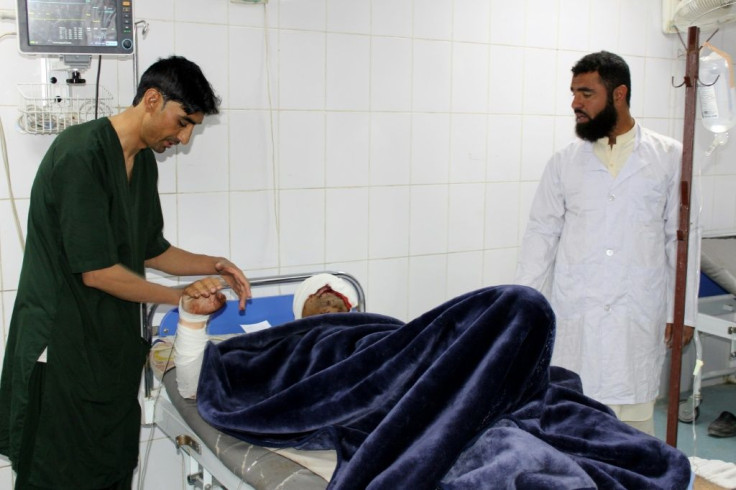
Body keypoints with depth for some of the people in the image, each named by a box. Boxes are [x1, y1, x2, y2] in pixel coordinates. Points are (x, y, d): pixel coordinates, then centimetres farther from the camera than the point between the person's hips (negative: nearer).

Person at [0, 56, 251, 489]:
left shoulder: (144, 161, 10)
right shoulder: (81, 154, -19)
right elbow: (97, 271, -21)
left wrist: (214, 265, 3)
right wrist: (181, 297, -11)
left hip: (114, 346, 8)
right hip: (63, 350, -8)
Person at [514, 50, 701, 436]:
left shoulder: (670, 158, 4)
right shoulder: (563, 163, 7)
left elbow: (682, 237, 6)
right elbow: (540, 236, 8)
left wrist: (683, 311, 3)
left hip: (638, 316, -1)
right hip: (573, 316, 1)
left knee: (634, 421, 1)